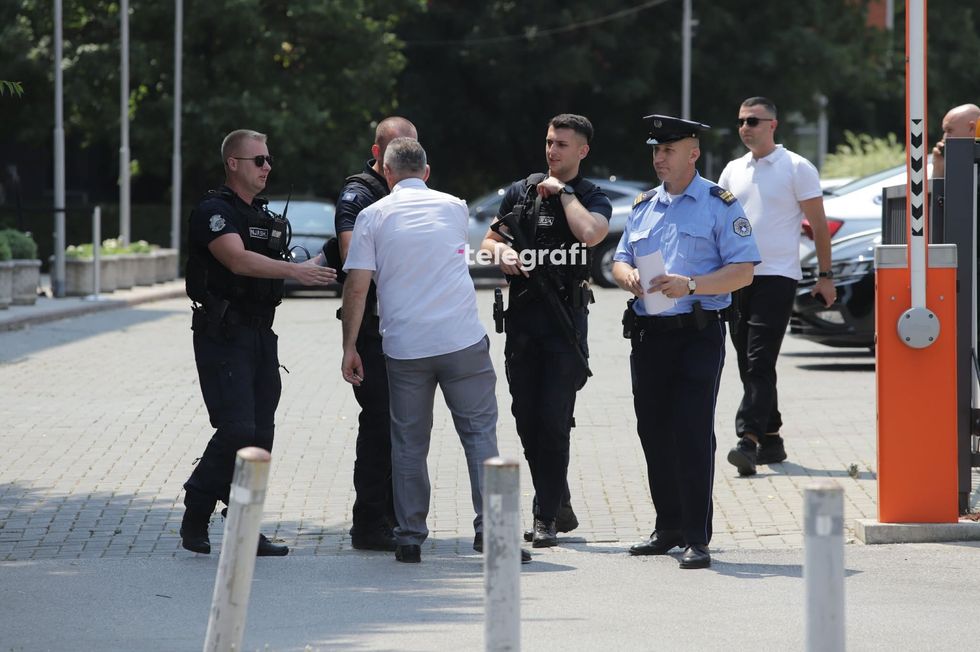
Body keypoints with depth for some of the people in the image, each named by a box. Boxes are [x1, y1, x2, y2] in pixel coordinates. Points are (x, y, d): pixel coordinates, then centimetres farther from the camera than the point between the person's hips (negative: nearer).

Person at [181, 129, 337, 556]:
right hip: (223, 335, -8)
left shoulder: (265, 216, 19)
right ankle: (195, 517, -2)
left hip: (260, 334, 8)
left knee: (261, 435, 4)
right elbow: (239, 261, -25)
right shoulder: (214, 211, -9)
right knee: (237, 429, -16)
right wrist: (296, 270, -34)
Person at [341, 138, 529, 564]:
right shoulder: (455, 208, 9)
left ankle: (410, 537, 7)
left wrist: (349, 347, 2)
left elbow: (357, 286, -3)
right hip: (462, 341, 0)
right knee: (480, 432, 5)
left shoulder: (373, 216, 3)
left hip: (404, 348, 0)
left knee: (409, 444, 7)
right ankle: (489, 528, -2)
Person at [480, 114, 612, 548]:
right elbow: (489, 240, 18)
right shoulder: (521, 191, 13)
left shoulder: (593, 198, 1)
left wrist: (563, 192, -10)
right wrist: (500, 252, -5)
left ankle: (546, 518, -6)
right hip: (522, 316, 5)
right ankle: (559, 508, 20)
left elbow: (590, 233, -21)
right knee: (527, 420, 8)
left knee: (554, 421, -9)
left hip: (565, 320, -5)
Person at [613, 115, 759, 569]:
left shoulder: (719, 205, -1)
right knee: (653, 432, 9)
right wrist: (629, 277, -4)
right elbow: (620, 259, 21)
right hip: (648, 334, 6)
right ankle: (668, 528, 21)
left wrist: (690, 284, -20)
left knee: (692, 433, -10)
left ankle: (697, 538, -8)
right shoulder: (643, 207, 17)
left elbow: (743, 271, -7)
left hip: (698, 333, -6)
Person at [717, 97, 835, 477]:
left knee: (760, 362, -15)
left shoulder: (797, 169, -2)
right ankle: (770, 439, 17)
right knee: (749, 364, 8)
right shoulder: (733, 171, 14)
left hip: (777, 277, -6)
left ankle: (749, 438, -23)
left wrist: (825, 275, -3)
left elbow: (818, 225, 0)